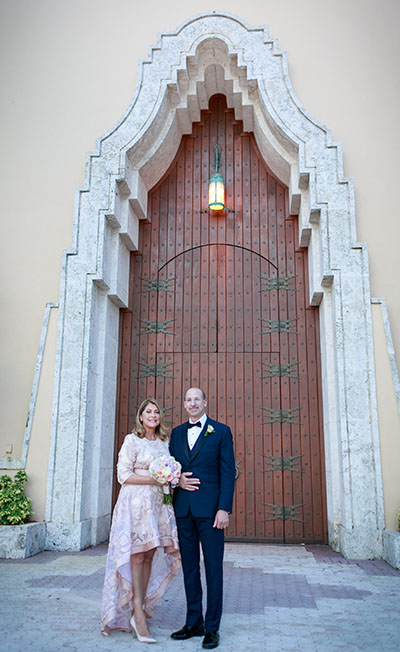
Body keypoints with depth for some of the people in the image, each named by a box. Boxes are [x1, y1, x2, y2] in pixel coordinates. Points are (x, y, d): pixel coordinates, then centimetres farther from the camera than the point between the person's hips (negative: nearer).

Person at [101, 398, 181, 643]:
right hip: (136, 503, -6)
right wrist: (154, 478, -14)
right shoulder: (132, 441, -3)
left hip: (158, 503, 6)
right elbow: (123, 475, -8)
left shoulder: (164, 443, 14)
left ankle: (139, 608, 15)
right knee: (137, 556, -6)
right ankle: (138, 614, -1)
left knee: (149, 557, 6)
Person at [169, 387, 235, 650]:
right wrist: (177, 479, -4)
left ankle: (212, 627, 13)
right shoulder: (176, 433, 14)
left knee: (213, 568, 2)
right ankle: (194, 622, 24)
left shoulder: (221, 431, 0)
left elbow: (228, 472, -4)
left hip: (209, 509, -4)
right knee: (190, 567, 12)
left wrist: (224, 509, -12)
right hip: (183, 508, 4)